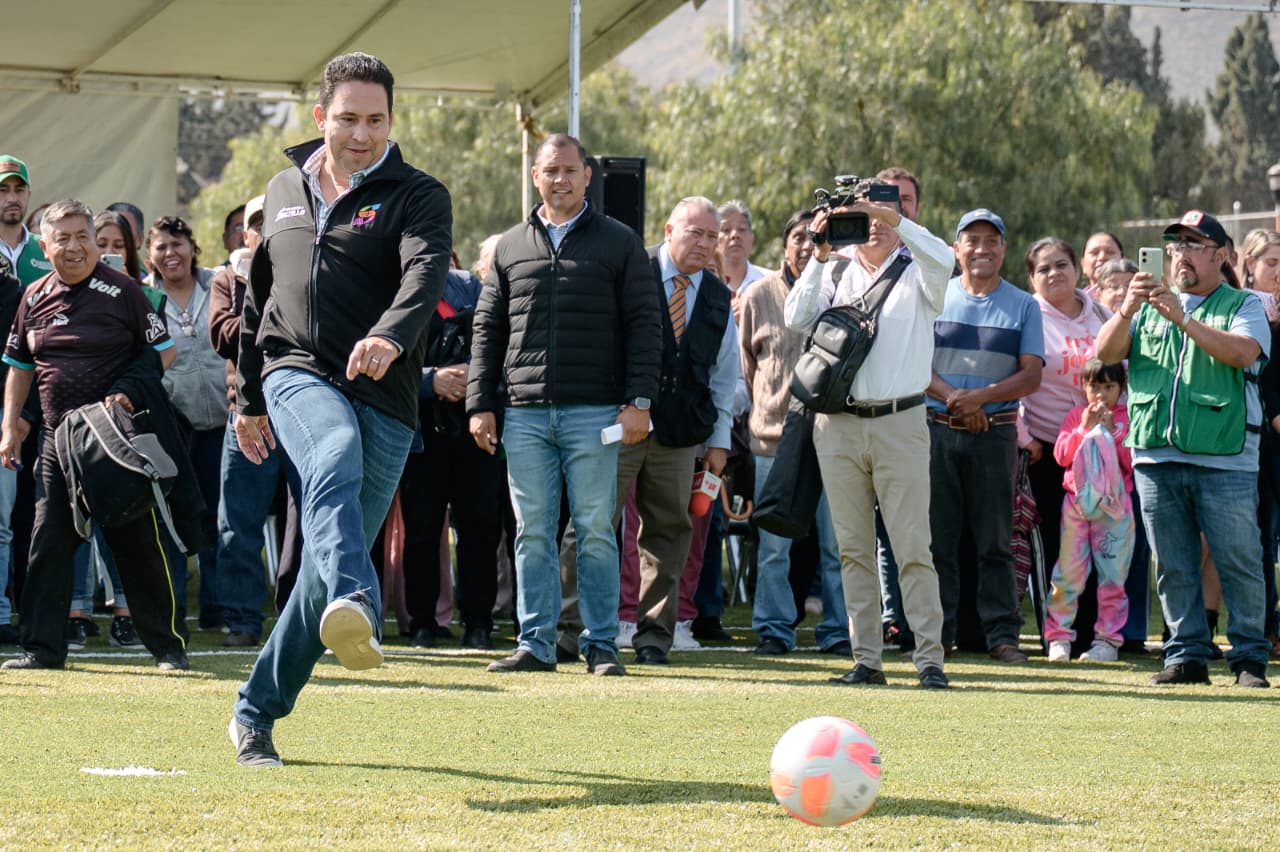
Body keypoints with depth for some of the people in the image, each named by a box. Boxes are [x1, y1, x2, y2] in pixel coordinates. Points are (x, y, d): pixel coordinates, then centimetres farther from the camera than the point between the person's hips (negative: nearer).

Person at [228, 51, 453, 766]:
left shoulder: (418, 197, 2)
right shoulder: (285, 191, 16)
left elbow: (425, 274, -19)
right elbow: (258, 299, 27)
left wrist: (390, 337, -39)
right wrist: (248, 399, 27)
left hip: (384, 396, -1)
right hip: (297, 373, 1)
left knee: (324, 569, 2)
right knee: (335, 456, -36)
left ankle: (257, 713, 17)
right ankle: (355, 611, -60)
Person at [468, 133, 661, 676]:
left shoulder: (619, 244, 6)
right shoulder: (511, 247, 14)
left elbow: (644, 324, 2)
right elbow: (487, 329, 14)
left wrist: (639, 401, -7)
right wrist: (480, 403, 5)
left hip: (594, 412, -2)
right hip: (524, 412, 3)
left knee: (595, 530, -1)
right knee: (532, 532, 3)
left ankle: (601, 645, 4)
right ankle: (536, 644, 7)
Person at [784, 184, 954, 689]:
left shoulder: (916, 275, 7)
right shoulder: (836, 276, 13)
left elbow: (943, 258, -15)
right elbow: (797, 319, -1)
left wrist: (892, 216, -22)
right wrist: (819, 257, -8)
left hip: (900, 424, -3)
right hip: (838, 423, 3)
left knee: (913, 548, -6)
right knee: (853, 548, 4)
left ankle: (929, 659, -5)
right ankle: (866, 660, 8)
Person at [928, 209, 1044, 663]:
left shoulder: (1023, 306, 8)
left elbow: (1031, 375, 0)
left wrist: (982, 397, -15)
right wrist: (952, 398, -13)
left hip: (995, 433, 0)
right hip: (936, 431, 0)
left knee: (995, 541, -1)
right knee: (937, 536, 1)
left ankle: (1002, 634, 1)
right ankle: (935, 633, 6)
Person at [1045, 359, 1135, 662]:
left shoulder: (1128, 418, 4)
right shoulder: (1076, 416, 10)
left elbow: (1132, 462, -5)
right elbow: (1061, 455, 0)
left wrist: (1111, 432, -14)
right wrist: (1083, 428, -11)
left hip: (1114, 506, -1)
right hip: (1076, 500, 1)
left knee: (1112, 574, 0)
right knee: (1068, 572, 0)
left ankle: (1108, 639, 6)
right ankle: (1059, 636, 6)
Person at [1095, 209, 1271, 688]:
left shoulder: (1242, 305, 7)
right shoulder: (1149, 307, 19)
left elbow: (1243, 352, -14)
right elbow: (1105, 352, 7)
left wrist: (1183, 320, -21)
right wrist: (1127, 311, -12)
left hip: (1224, 458, -4)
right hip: (1156, 457, 4)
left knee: (1239, 563, -4)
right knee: (1173, 567, 5)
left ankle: (1249, 658, 3)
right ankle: (1186, 656, 10)